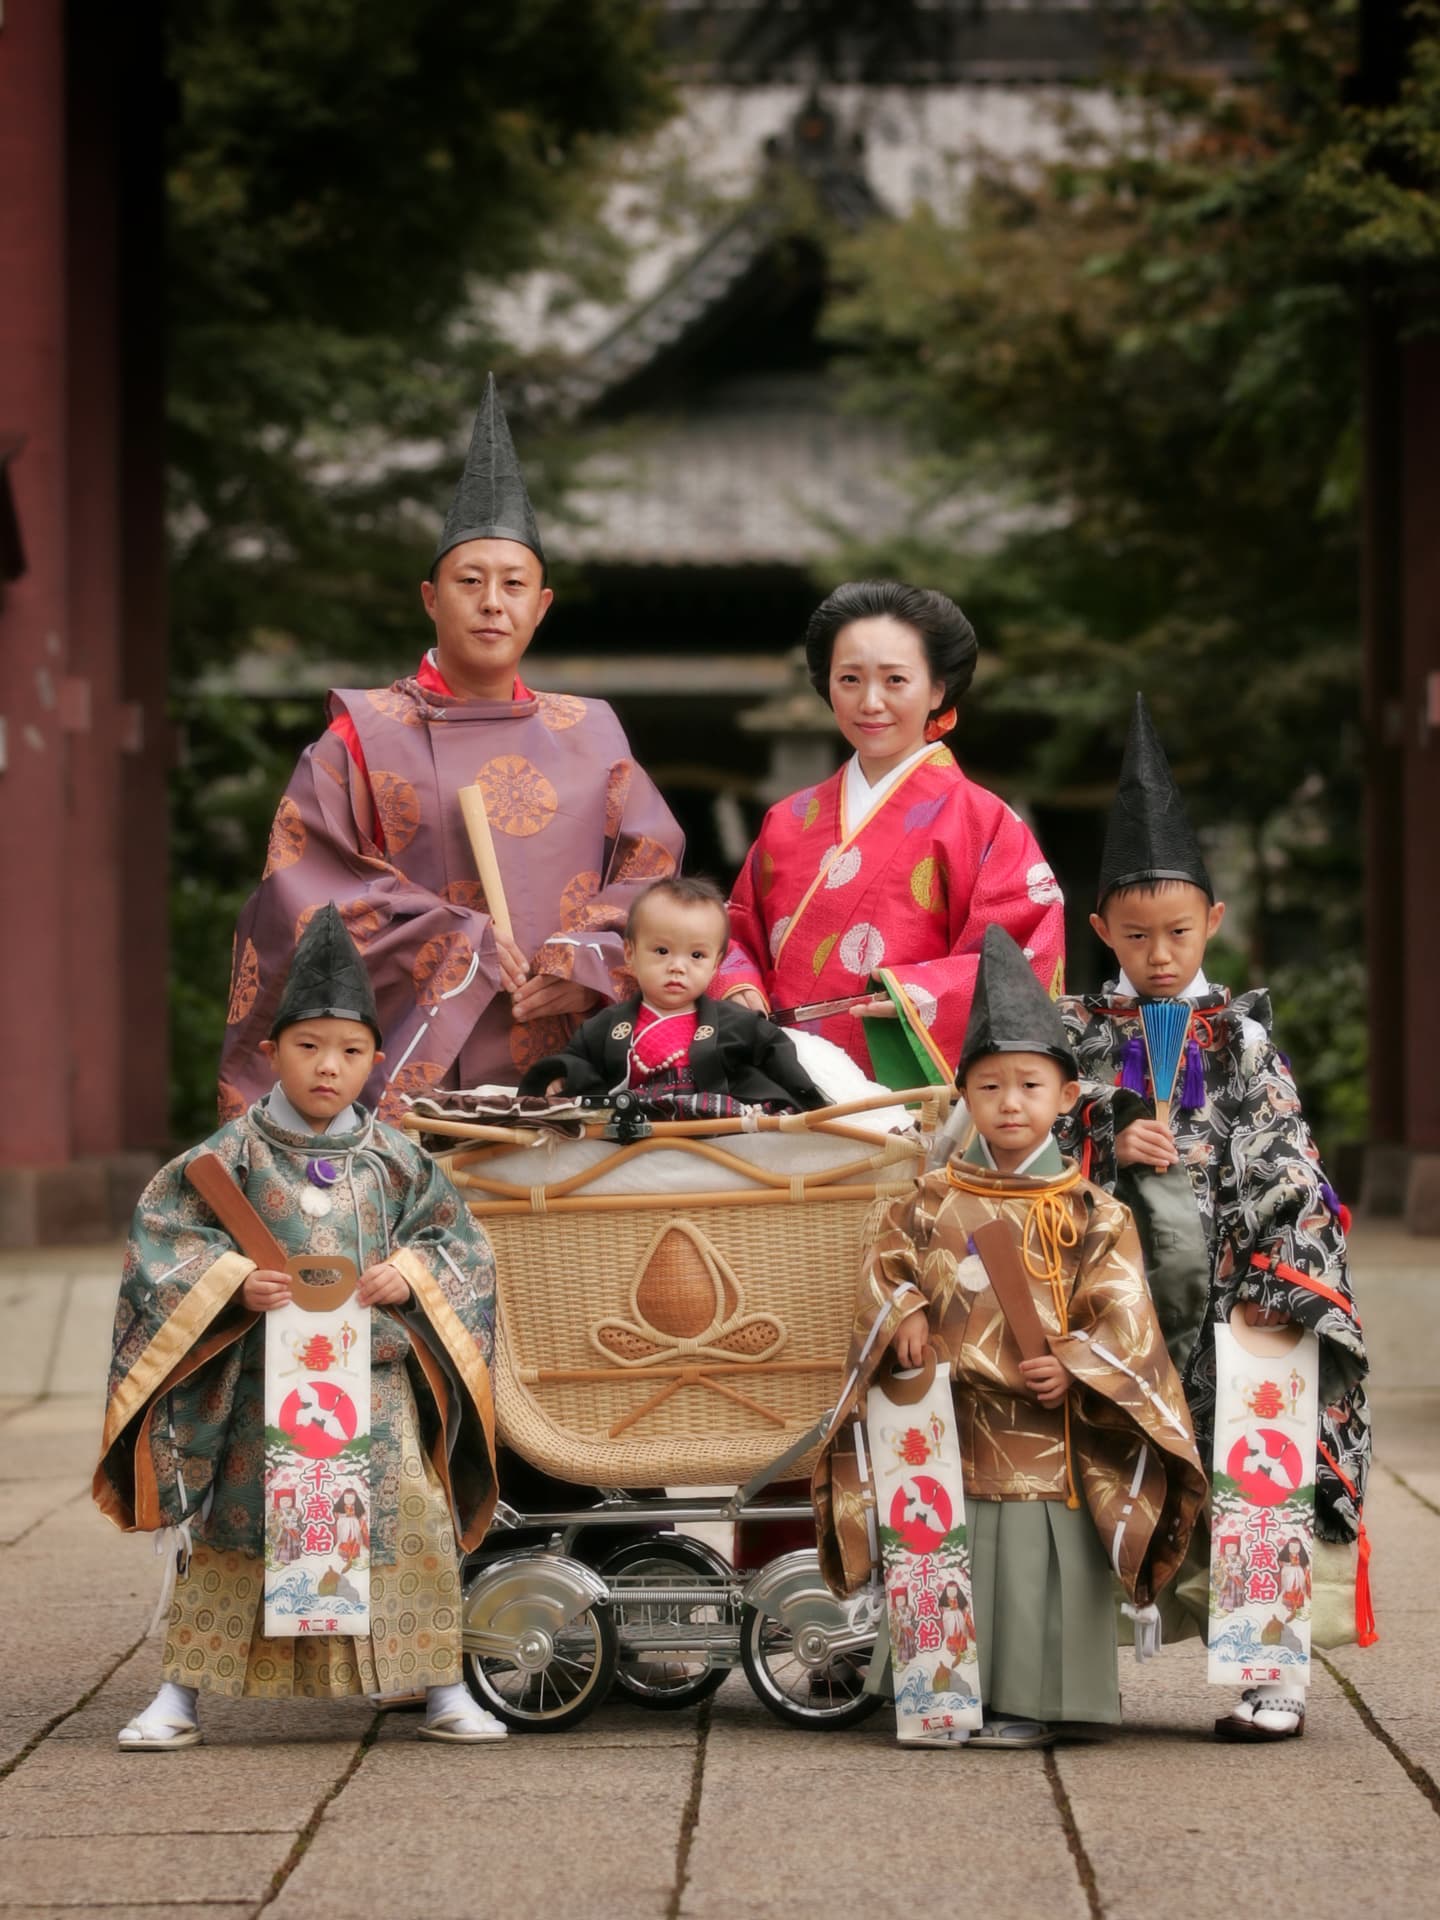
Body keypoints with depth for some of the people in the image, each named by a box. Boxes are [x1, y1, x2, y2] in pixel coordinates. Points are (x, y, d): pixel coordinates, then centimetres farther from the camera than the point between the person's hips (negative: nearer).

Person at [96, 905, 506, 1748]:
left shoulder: (395, 1159, 4)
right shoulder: (234, 1154, -2)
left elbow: (462, 1243, 8)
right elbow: (161, 1236, -3)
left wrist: (411, 1276, -11)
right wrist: (232, 1282, -17)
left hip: (378, 1385, 2)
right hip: (265, 1386, -1)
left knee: (413, 1533, 0)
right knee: (235, 1541, 3)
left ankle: (443, 1689, 14)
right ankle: (182, 1696, 13)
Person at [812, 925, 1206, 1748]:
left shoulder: (1090, 1212, 0)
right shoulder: (935, 1200, 7)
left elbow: (1120, 1307, -4)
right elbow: (888, 1264, 10)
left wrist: (1077, 1367, -18)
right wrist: (903, 1312, -10)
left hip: (1051, 1425, -2)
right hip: (957, 1416, 2)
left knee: (1038, 1561, -2)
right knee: (960, 1560, 6)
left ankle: (1029, 1703, 6)